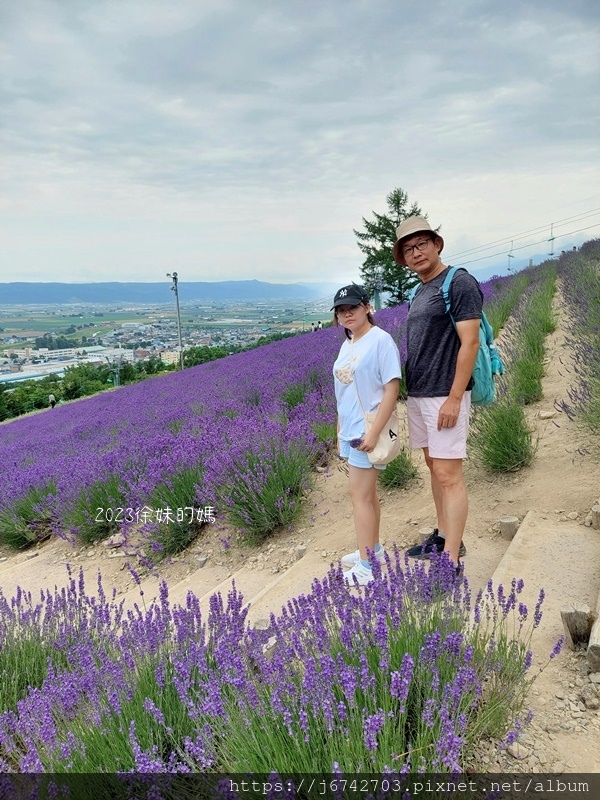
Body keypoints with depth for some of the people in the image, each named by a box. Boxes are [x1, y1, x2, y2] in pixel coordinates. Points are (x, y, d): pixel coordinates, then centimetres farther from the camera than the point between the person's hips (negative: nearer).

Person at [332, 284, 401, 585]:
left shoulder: (380, 340, -13)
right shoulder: (346, 346, 12)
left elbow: (392, 389, -18)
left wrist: (374, 433, -22)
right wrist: (340, 432, 16)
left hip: (368, 430, -8)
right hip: (350, 431, 8)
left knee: (360, 495, -5)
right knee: (367, 493, 16)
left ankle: (365, 569, 3)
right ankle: (373, 550, 30)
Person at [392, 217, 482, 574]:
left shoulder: (460, 283, -10)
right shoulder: (420, 292, 15)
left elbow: (469, 343, -16)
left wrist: (454, 398, -20)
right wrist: (415, 393, 14)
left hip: (445, 396, -9)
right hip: (418, 395, 9)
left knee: (449, 475, -7)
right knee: (435, 467, 15)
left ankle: (452, 563, -3)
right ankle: (444, 536, 27)